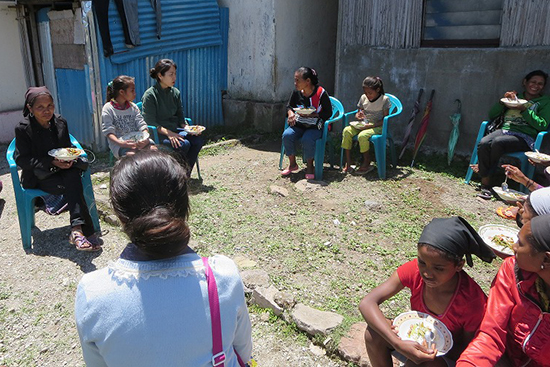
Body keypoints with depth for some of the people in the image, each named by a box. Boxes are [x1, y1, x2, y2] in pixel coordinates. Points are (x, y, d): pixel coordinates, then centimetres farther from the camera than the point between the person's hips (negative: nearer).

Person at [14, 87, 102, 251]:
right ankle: (86, 232, -30)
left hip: (63, 170, 4)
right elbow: (21, 159, -9)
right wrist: (51, 162, -21)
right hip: (38, 177, -4)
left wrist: (69, 158, -8)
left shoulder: (60, 122, 6)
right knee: (74, 186, -30)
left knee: (73, 179, -33)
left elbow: (68, 147, 17)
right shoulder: (23, 129, -7)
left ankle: (76, 231, -34)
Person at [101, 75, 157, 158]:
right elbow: (108, 131, -7)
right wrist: (120, 143, -26)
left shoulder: (133, 106, 14)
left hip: (138, 141, 4)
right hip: (119, 143, -4)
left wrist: (145, 138, -18)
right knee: (132, 155, -35)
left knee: (153, 150, -26)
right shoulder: (108, 108, 1)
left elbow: (142, 125, 5)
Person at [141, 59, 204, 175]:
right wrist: (169, 133, -27)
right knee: (184, 144, -30)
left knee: (198, 140, -17)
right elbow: (150, 122, -13)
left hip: (174, 129, 6)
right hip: (158, 133, -6)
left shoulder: (175, 92, 9)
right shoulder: (149, 95, -10)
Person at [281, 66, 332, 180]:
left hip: (315, 127, -4)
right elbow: (289, 106, 17)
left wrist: (312, 115, -21)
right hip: (298, 125, 5)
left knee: (307, 139, -35)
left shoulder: (321, 93, -11)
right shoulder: (296, 93, 2)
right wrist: (290, 113, -8)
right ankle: (292, 164, -2)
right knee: (287, 135, -24)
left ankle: (310, 166, -8)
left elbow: (328, 113, -8)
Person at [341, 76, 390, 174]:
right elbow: (358, 113, 18)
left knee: (362, 135, -35)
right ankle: (348, 162, -19)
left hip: (377, 126, -5)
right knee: (347, 130, -23)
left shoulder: (385, 99, -6)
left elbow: (385, 120, -9)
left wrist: (371, 125, -21)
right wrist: (358, 115, -8)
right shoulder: (363, 98, 9)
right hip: (363, 124, 5)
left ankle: (367, 163, -15)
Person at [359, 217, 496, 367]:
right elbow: (367, 303, -29)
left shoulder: (473, 302, -30)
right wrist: (398, 343, -41)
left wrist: (433, 348, -29)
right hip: (414, 343, 3)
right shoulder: (414, 270, -23)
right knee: (373, 333, -24)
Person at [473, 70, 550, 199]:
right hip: (505, 130, 4)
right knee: (483, 143, -30)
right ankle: (485, 184, -27)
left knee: (497, 142, -36)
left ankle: (483, 169, -12)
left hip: (524, 137, -3)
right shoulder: (515, 97, 24)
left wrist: (524, 110, -9)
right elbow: (491, 115, 19)